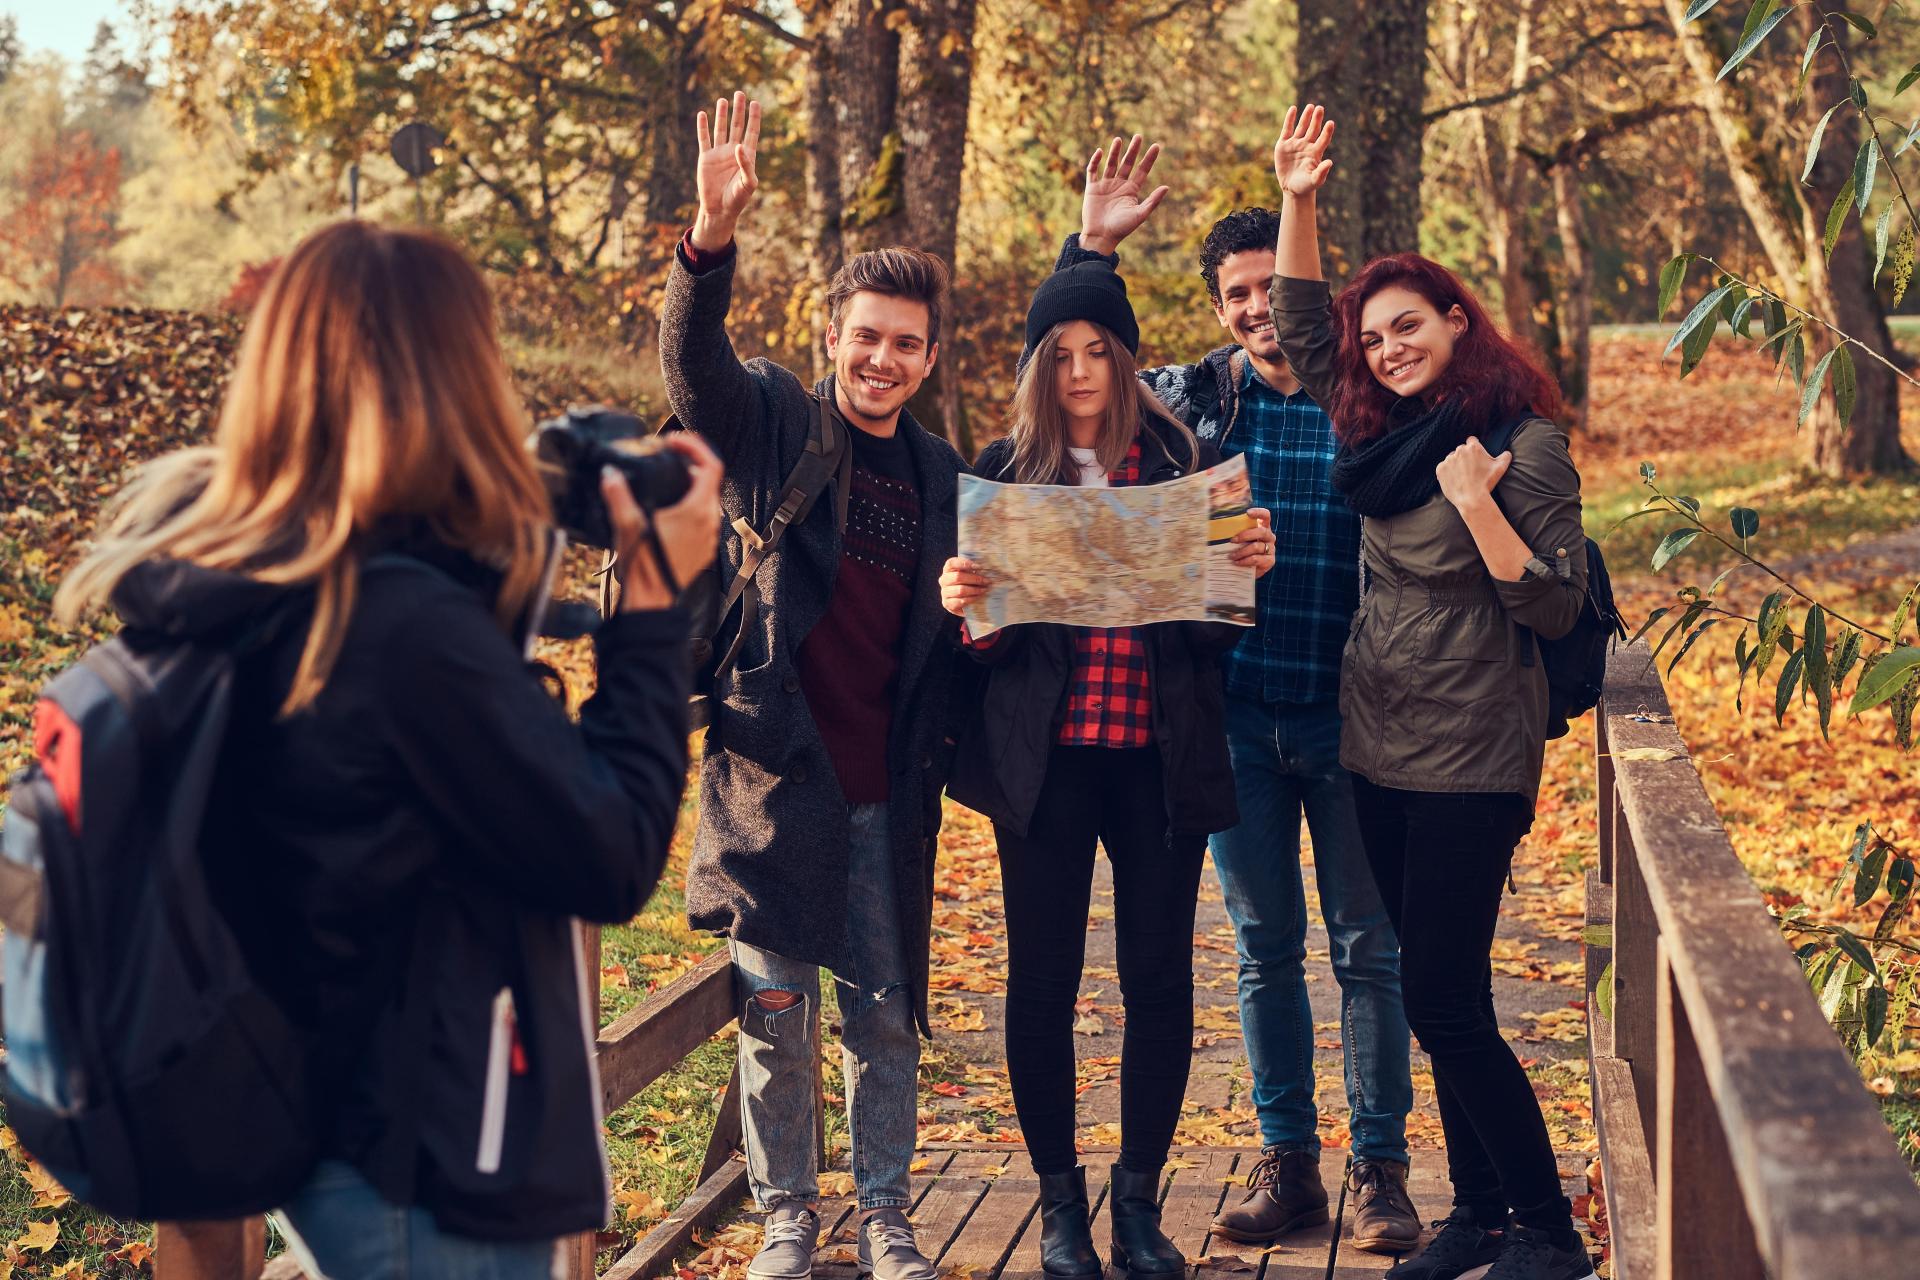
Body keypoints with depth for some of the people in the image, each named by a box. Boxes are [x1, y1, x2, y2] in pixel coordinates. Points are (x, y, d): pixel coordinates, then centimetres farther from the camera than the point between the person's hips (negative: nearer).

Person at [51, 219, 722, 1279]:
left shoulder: (219, 582, -2)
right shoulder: (406, 622, -27)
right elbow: (614, 862, -18)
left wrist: (546, 536, 6)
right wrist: (653, 605, -11)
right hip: (433, 1167, -8)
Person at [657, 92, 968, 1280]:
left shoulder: (941, 472, 11)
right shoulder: (773, 423, -1)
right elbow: (694, 359, -21)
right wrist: (714, 236, -39)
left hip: (891, 783, 3)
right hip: (777, 767, -3)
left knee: (888, 1012, 10)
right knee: (775, 1007, 4)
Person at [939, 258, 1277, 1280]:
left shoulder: (1186, 461, 6)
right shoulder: (1005, 470, 6)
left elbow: (1221, 623, 6)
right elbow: (985, 638, 6)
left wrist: (1250, 566, -14)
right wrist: (960, 603, -16)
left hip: (1162, 757, 0)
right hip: (1044, 755, 0)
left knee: (1160, 979, 4)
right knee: (1042, 977, 4)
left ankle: (1139, 1197, 19)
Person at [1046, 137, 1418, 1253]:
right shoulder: (1195, 397, 4)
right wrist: (1092, 250, -2)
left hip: (1348, 719, -2)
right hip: (1236, 716, 2)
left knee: (1370, 948, 6)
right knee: (1266, 949, 11)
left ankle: (1382, 1167, 17)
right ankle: (1288, 1162, 22)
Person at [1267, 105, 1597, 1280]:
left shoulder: (1527, 447, -11)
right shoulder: (1383, 431, 8)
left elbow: (1554, 607, -14)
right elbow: (1302, 327, 15)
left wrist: (1475, 503, -24)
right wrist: (1299, 203, 4)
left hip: (1470, 761, -7)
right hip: (1381, 750, 7)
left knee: (1445, 1005, -8)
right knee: (1438, 994, 12)